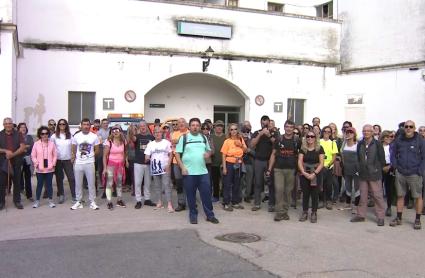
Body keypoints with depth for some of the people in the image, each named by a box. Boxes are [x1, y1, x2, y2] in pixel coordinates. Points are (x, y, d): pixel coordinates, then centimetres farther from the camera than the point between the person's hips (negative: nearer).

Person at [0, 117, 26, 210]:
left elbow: (23, 147, -5)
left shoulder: (18, 134, 5)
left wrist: (12, 154, -15)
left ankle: (17, 201, 14)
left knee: (17, 182, 5)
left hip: (16, 162, 0)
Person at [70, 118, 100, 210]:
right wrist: (73, 158, -2)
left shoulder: (94, 136, 0)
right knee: (78, 184, 8)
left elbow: (97, 150, 5)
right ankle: (79, 201, 18)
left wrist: (90, 156, -4)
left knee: (91, 183, 3)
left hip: (90, 163, -1)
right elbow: (74, 150, 10)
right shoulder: (76, 136, 3)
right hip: (78, 163, 1)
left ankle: (92, 202, 12)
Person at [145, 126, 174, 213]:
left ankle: (169, 204, -9)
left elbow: (170, 154, 1)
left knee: (167, 185, -8)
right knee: (157, 186, 10)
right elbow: (147, 156, 7)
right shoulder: (150, 144, 8)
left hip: (165, 168, -3)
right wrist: (147, 158, -15)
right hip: (155, 168, 3)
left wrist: (168, 164, -10)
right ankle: (159, 202, 20)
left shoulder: (167, 142, 1)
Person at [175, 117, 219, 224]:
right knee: (191, 195, 6)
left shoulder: (203, 138, 10)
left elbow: (209, 150, 21)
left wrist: (208, 153, -3)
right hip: (189, 172, -3)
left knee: (206, 193, 5)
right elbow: (177, 154, -3)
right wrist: (182, 167, -11)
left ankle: (210, 215, 15)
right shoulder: (183, 138, -1)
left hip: (203, 171, 3)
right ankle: (193, 215, 19)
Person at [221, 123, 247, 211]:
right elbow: (223, 155, -8)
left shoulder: (241, 139, 4)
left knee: (237, 184, 13)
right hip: (229, 164, -5)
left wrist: (241, 145, -9)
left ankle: (235, 202, 24)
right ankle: (226, 203, 7)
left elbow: (245, 150, 10)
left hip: (238, 164, 5)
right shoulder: (227, 141, -8)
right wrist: (224, 167, -13)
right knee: (227, 184, 1)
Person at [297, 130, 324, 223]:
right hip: (304, 174, 2)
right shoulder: (303, 148, 5)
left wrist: (314, 173, -17)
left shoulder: (319, 148, -1)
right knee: (305, 194, 6)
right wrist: (304, 173, -16)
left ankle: (314, 213, 13)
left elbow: (321, 163, -6)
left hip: (316, 174, -2)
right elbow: (300, 162, -1)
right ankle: (304, 212, 15)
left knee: (314, 194, 4)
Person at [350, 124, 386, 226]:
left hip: (374, 174, -4)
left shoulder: (377, 144, -6)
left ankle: (380, 217, 8)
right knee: (362, 195, 10)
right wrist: (361, 168, 11)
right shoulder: (360, 144, 7)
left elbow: (382, 159, -4)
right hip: (363, 174, 4)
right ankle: (361, 215, 19)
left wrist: (377, 169, 0)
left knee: (377, 196, 0)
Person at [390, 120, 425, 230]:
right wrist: (395, 166, 3)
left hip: (414, 174, -3)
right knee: (400, 196, 10)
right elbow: (393, 153, 14)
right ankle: (398, 218, 20)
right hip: (400, 173, 3)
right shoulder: (399, 140, 4)